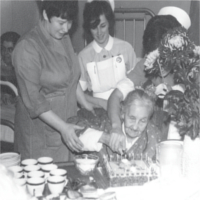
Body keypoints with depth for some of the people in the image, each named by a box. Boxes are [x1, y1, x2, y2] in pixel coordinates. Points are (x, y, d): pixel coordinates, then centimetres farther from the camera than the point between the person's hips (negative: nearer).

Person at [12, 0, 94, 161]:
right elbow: (33, 100, -19)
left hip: (68, 126, 7)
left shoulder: (64, 38, 6)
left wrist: (88, 108, 7)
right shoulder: (27, 48, -17)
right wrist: (63, 128, -24)